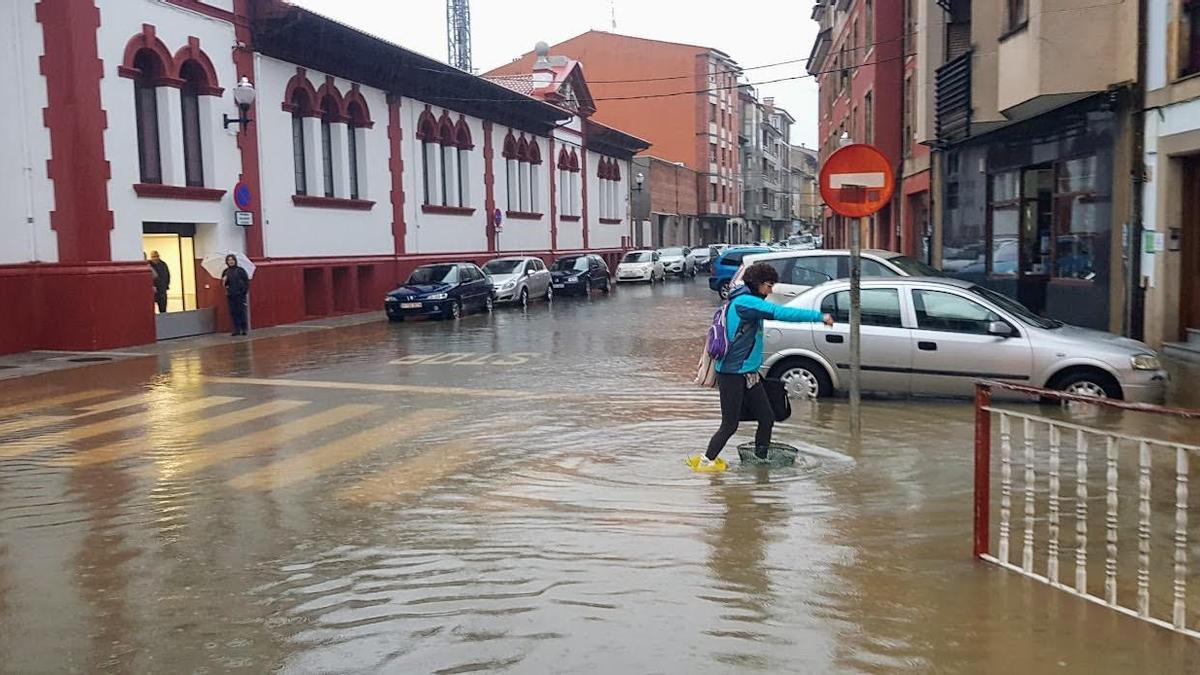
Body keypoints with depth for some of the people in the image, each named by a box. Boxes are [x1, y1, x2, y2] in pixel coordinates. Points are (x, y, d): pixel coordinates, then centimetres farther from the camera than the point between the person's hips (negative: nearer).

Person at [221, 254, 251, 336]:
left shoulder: (240, 270, 0)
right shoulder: (225, 272, 10)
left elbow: (246, 281, 0)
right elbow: (223, 283, 15)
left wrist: (245, 290, -8)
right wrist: (224, 280, -7)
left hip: (240, 294, -3)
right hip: (230, 295, 3)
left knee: (241, 311, -4)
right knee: (233, 312, 3)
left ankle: (244, 329, 1)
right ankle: (236, 329, 7)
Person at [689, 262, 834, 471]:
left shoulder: (748, 301, 13)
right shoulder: (744, 302, -18)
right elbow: (780, 312, -26)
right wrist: (818, 316, -24)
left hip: (748, 373, 10)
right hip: (732, 374, -10)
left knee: (767, 418, 6)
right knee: (730, 425, -3)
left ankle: (760, 460, 17)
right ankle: (706, 461, 11)